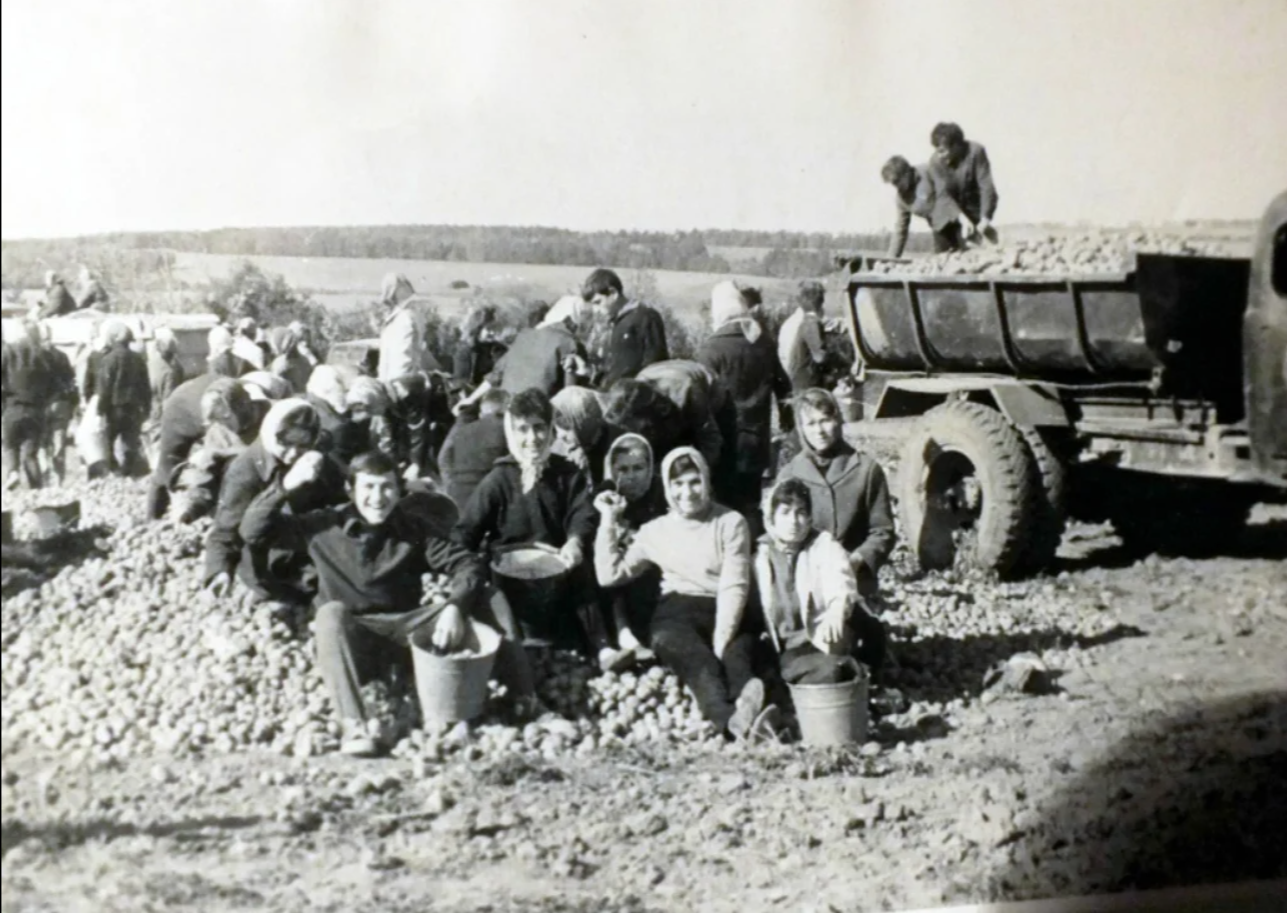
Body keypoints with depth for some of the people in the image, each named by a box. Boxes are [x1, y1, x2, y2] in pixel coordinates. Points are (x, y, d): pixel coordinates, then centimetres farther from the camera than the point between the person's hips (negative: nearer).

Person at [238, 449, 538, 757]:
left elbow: (468, 565, -3)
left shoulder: (415, 528, 2)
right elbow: (252, 531, -5)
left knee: (489, 601, -14)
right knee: (332, 612, -37)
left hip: (406, 629, 2)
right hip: (353, 641, -2)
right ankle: (352, 727, -45)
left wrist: (455, 608, -23)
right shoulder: (325, 526, -2)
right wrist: (286, 486, -20)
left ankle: (525, 700, -18)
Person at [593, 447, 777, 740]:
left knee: (737, 651, -36)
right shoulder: (655, 531, 18)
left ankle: (743, 709, -69)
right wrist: (609, 520, 11)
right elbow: (609, 575, 14)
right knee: (698, 658, -36)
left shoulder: (731, 522, 10)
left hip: (726, 614, 0)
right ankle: (731, 718, -66)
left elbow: (734, 586, -2)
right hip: (676, 615, 0)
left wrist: (721, 640, -16)